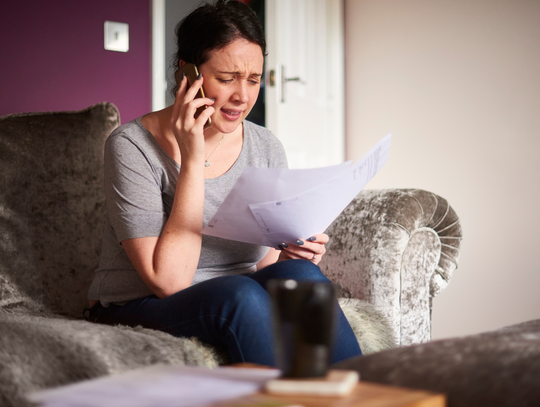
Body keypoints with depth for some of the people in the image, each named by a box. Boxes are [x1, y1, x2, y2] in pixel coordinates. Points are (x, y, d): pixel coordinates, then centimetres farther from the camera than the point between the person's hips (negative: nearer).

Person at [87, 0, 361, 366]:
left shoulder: (266, 147, 4)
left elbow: (263, 263, 10)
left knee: (300, 274, -27)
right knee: (239, 294, -34)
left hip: (233, 305, 5)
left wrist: (290, 255, -14)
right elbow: (169, 281, -21)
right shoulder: (133, 146, -13)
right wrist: (193, 159, -22)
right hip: (140, 312, -4)